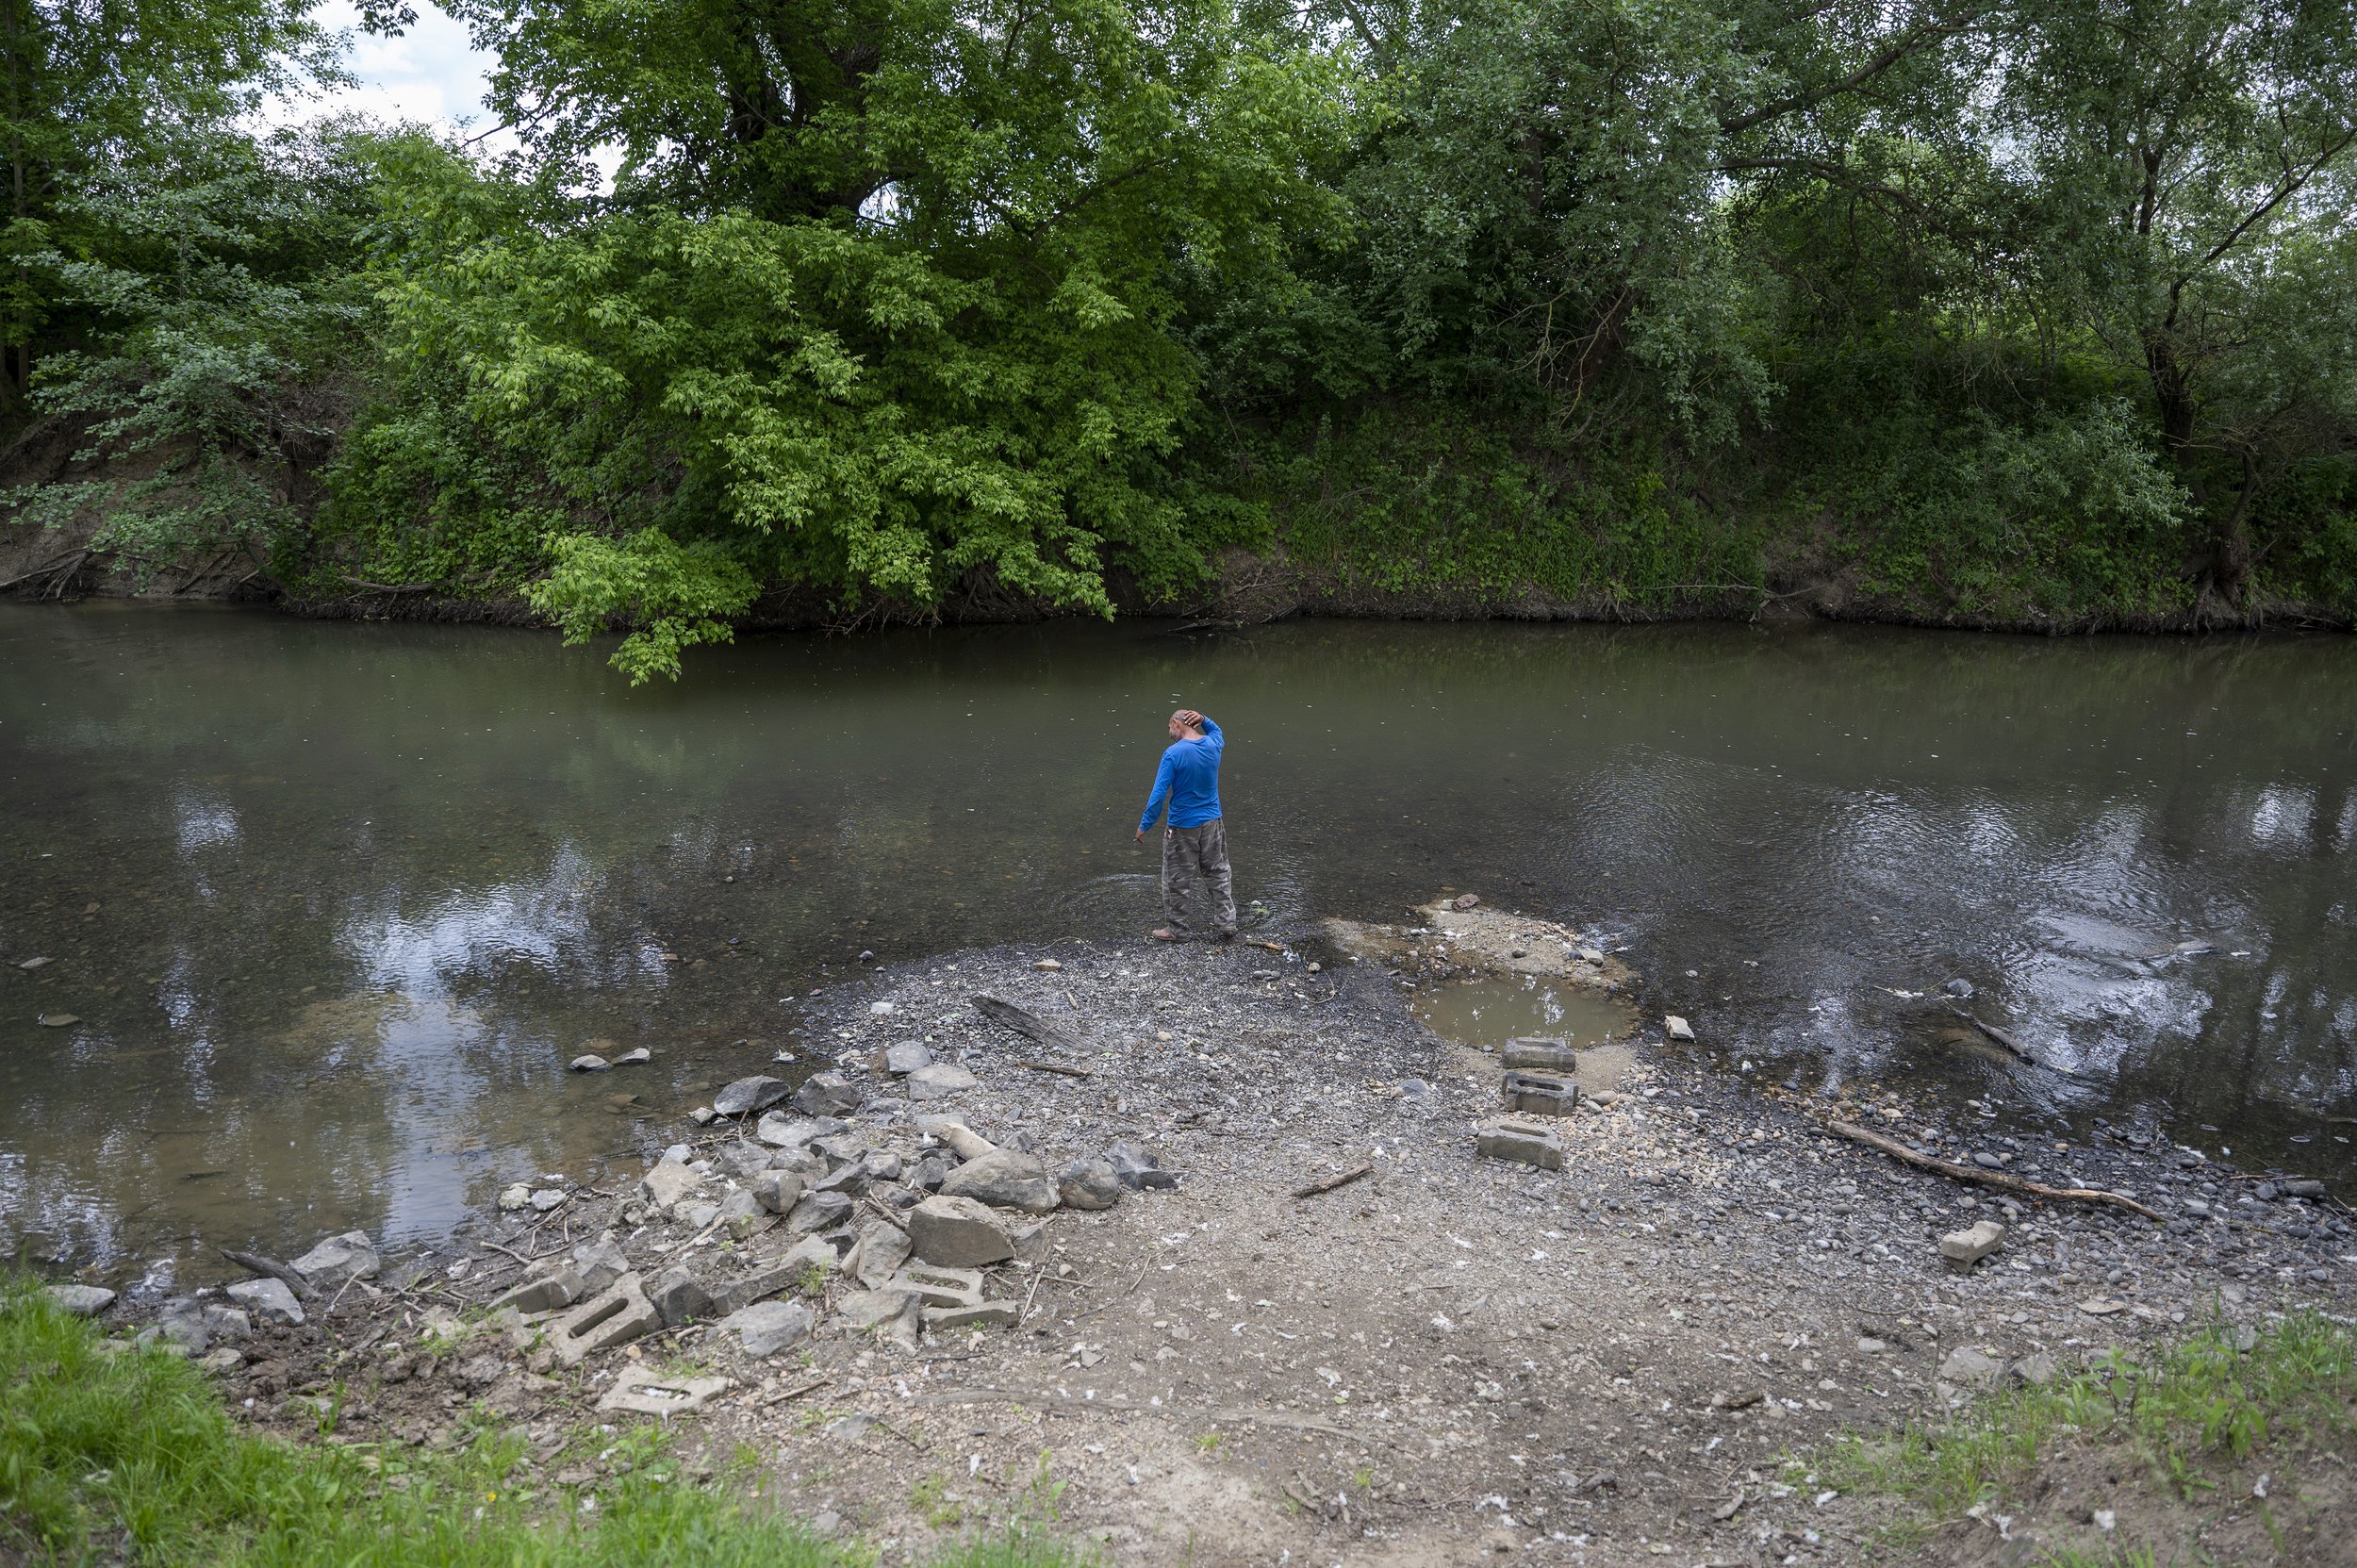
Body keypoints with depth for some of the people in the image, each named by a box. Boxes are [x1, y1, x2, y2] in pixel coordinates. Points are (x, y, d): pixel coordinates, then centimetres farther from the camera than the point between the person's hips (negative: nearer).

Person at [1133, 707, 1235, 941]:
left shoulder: (1173, 753, -19)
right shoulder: (1213, 744, -3)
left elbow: (1159, 793, -20)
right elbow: (1216, 730, 24)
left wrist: (1144, 825, -12)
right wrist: (1203, 720, 3)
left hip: (1182, 827, -5)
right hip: (1212, 823, 5)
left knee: (1175, 881, 9)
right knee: (1218, 874, 17)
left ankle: (1176, 929, 19)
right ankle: (1226, 922, 21)